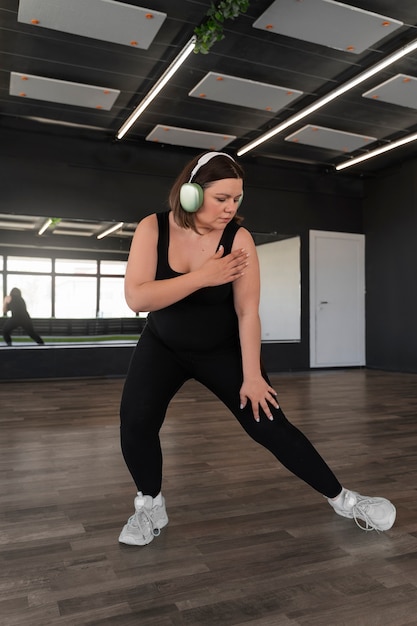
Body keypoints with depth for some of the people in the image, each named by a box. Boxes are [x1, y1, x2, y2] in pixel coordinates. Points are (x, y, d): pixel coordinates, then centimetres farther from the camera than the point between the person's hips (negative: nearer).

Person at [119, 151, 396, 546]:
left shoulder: (238, 238, -20)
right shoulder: (153, 228, -16)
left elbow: (247, 312, -19)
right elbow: (136, 297, -26)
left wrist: (252, 376, -20)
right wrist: (203, 276, -31)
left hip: (222, 349, -1)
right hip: (162, 346, 2)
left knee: (270, 426, -4)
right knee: (135, 423, -17)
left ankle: (342, 499, 13)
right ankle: (150, 506, 10)